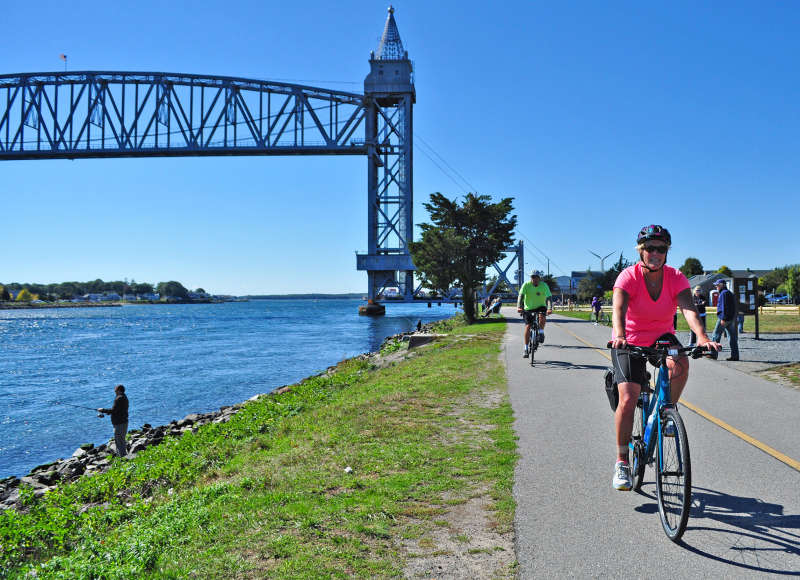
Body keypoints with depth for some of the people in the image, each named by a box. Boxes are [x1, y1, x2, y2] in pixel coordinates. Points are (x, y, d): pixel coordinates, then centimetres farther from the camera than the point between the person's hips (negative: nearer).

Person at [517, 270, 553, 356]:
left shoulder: (544, 286, -15)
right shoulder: (526, 285, -14)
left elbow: (549, 297, -23)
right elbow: (520, 296, -22)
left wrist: (550, 309, -40)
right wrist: (519, 307, -38)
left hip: (540, 306, 0)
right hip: (528, 308, 0)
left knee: (541, 317, -34)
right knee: (528, 326, -10)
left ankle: (541, 333, -8)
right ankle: (526, 348, -1)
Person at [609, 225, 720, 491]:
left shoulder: (676, 277, -11)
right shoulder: (629, 276, -18)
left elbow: (688, 308, -27)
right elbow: (618, 310, -33)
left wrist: (701, 337, -46)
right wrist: (620, 336, -54)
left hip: (662, 338, 2)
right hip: (630, 342, -2)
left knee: (680, 364, -33)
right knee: (627, 399, -16)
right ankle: (622, 463, -2)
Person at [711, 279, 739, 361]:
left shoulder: (724, 293, -10)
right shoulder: (730, 293, 21)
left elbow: (724, 306, -19)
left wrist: (723, 318, -22)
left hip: (724, 318, -10)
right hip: (731, 318, 10)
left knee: (716, 335, -3)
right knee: (732, 337, 5)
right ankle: (735, 355, 4)